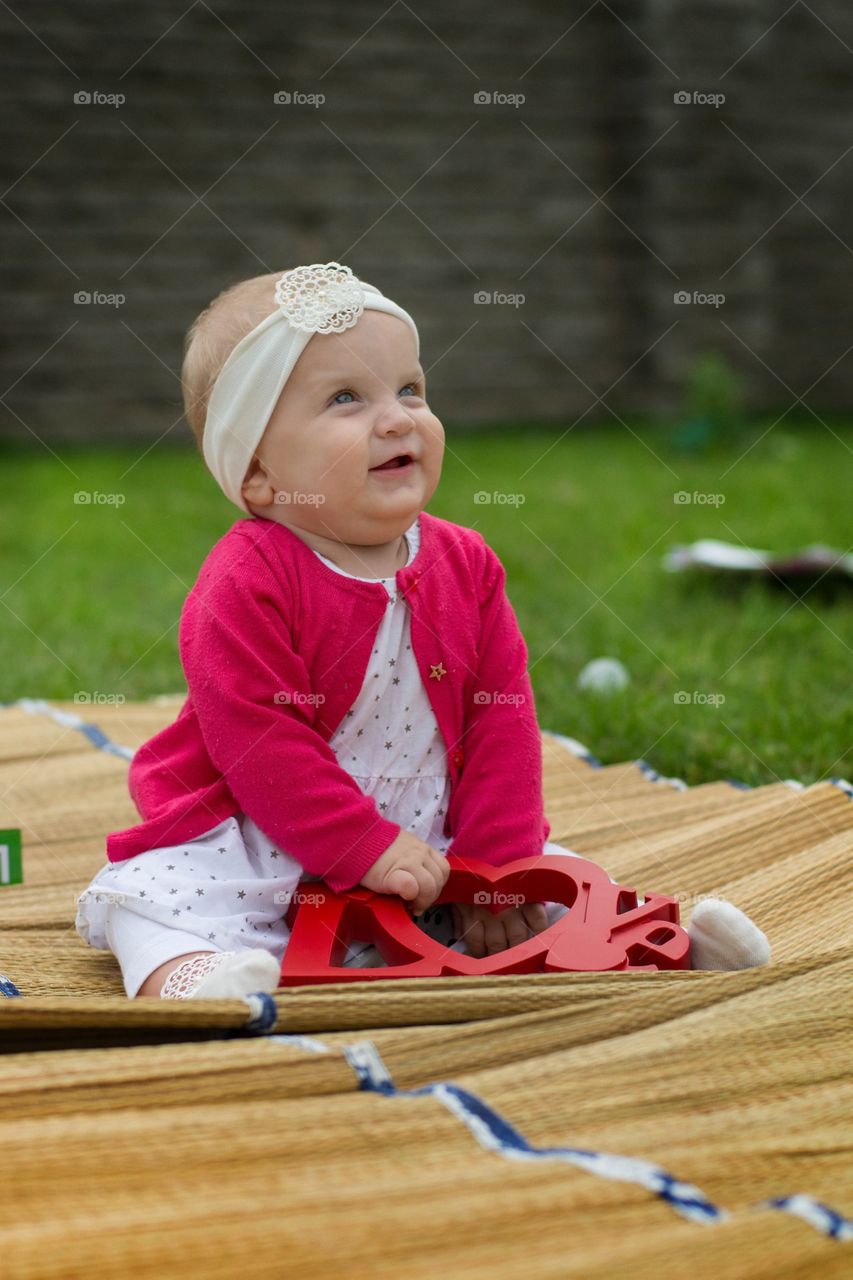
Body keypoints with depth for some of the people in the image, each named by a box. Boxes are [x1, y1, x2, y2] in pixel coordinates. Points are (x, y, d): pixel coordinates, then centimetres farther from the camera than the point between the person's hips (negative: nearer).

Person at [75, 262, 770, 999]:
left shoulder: (466, 564, 1)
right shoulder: (246, 586, -18)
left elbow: (502, 720, 2)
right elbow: (260, 744, -21)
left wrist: (494, 863, -6)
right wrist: (366, 849, -24)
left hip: (429, 843, 6)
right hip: (261, 847, -5)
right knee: (160, 901, -32)